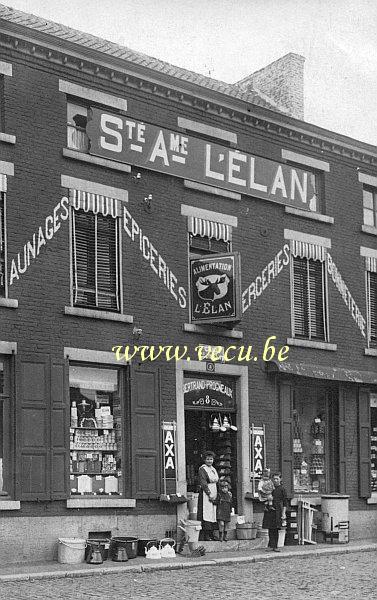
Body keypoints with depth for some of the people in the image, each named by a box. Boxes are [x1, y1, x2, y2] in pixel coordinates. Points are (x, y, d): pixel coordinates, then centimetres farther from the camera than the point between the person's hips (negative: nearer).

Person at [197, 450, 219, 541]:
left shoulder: (213, 469, 17)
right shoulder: (202, 469, -8)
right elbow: (203, 483, -15)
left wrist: (216, 495, 12)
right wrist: (209, 494, -19)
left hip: (214, 494, 8)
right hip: (205, 495, -8)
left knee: (213, 513, 6)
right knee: (206, 513, -11)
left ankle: (211, 534, 9)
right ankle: (206, 535, -12)